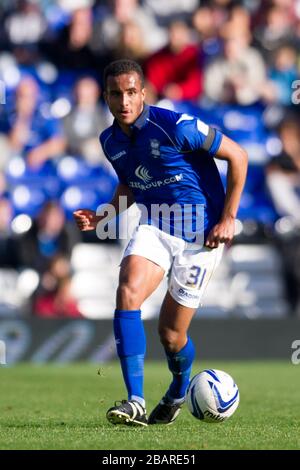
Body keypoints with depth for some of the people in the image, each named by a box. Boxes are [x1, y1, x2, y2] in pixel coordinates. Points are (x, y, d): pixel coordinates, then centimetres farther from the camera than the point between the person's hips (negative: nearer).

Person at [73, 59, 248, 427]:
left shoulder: (176, 127, -19)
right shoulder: (111, 141, 2)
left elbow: (237, 156, -10)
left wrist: (228, 218, -11)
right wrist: (102, 216, 2)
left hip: (200, 235, -5)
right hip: (153, 228, 5)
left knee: (171, 333, 0)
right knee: (128, 293, -25)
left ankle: (179, 389, 37)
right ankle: (135, 403, -26)